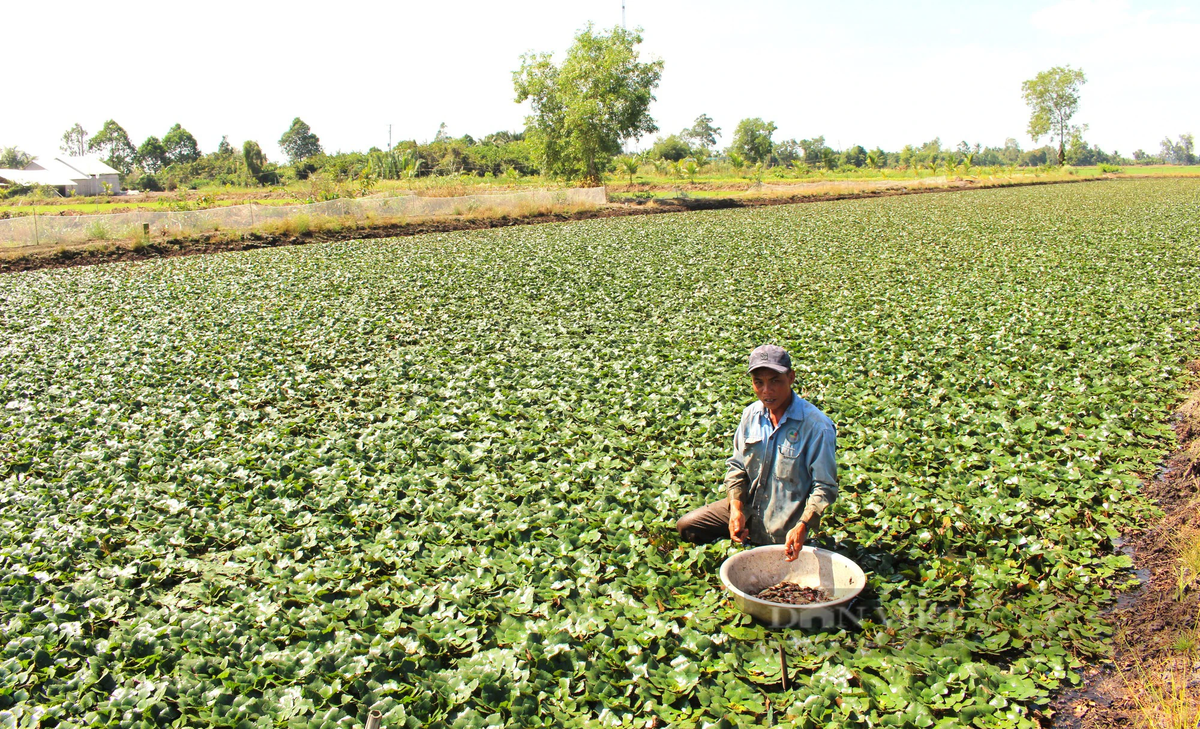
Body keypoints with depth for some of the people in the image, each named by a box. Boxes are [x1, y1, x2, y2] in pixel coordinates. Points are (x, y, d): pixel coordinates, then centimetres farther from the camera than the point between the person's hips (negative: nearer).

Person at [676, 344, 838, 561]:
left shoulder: (817, 426, -21)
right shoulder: (751, 415, -4)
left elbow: (824, 486, -17)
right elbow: (737, 466, 4)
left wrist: (801, 527, -29)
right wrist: (736, 508, -11)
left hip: (784, 526, -5)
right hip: (749, 506, 5)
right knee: (687, 526, 2)